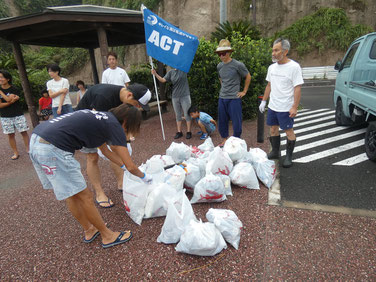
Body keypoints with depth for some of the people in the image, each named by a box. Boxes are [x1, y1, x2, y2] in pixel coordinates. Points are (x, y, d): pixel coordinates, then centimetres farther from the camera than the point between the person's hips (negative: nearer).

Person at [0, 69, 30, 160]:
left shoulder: (14, 90, -3)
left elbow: (8, 99, -18)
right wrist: (11, 102, -16)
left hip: (18, 115, -2)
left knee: (24, 132, 0)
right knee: (10, 135, 6)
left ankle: (28, 150, 11)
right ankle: (16, 153, 14)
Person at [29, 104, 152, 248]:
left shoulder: (100, 118, 20)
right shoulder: (114, 125, -5)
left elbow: (105, 150, 34)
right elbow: (131, 167, -4)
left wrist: (124, 165, 40)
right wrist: (144, 177, 16)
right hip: (53, 148, -10)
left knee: (71, 194, 21)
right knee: (84, 196, 4)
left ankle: (89, 230, 38)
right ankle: (107, 236, 22)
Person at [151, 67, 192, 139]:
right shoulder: (171, 72, 8)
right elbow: (163, 80, 3)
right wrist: (155, 74, -9)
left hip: (185, 96, -3)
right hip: (175, 97, 3)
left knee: (187, 115, 1)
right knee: (178, 115, 9)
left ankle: (188, 132, 10)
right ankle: (179, 132, 19)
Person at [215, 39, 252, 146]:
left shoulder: (238, 65, -8)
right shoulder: (219, 66, 8)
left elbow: (248, 77, 3)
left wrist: (244, 91, 2)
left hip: (234, 98, -5)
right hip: (222, 98, 5)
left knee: (236, 122, -1)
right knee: (222, 120, 11)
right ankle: (225, 139, 27)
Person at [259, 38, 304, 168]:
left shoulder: (294, 67, -12)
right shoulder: (272, 67, 9)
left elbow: (297, 88, -15)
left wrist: (294, 107, -20)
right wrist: (264, 101, 15)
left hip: (286, 108, -7)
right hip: (272, 106, 7)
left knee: (289, 131, 3)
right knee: (273, 129, 15)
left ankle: (288, 157, 17)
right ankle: (275, 152, 32)